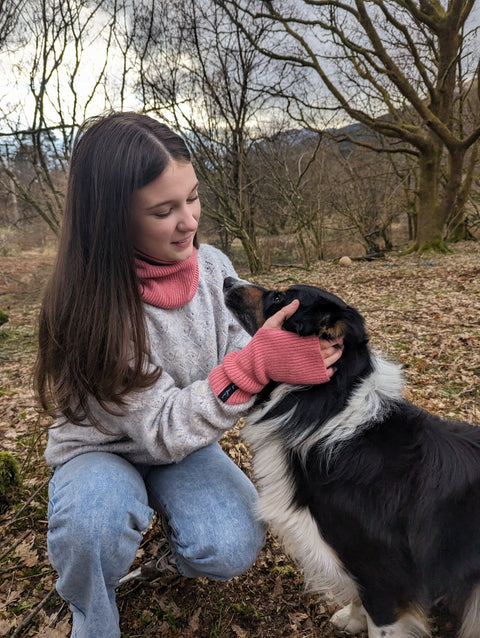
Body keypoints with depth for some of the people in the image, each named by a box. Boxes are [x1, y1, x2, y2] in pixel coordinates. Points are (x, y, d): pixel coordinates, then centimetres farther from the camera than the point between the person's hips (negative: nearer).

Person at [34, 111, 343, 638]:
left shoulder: (212, 267, -13)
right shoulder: (87, 304, -27)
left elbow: (241, 355, -5)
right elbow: (159, 429, -27)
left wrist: (293, 350, -26)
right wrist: (255, 365, -39)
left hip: (186, 443, 3)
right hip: (101, 449, -2)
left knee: (231, 550, -22)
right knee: (95, 515, -35)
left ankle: (183, 536, 16)